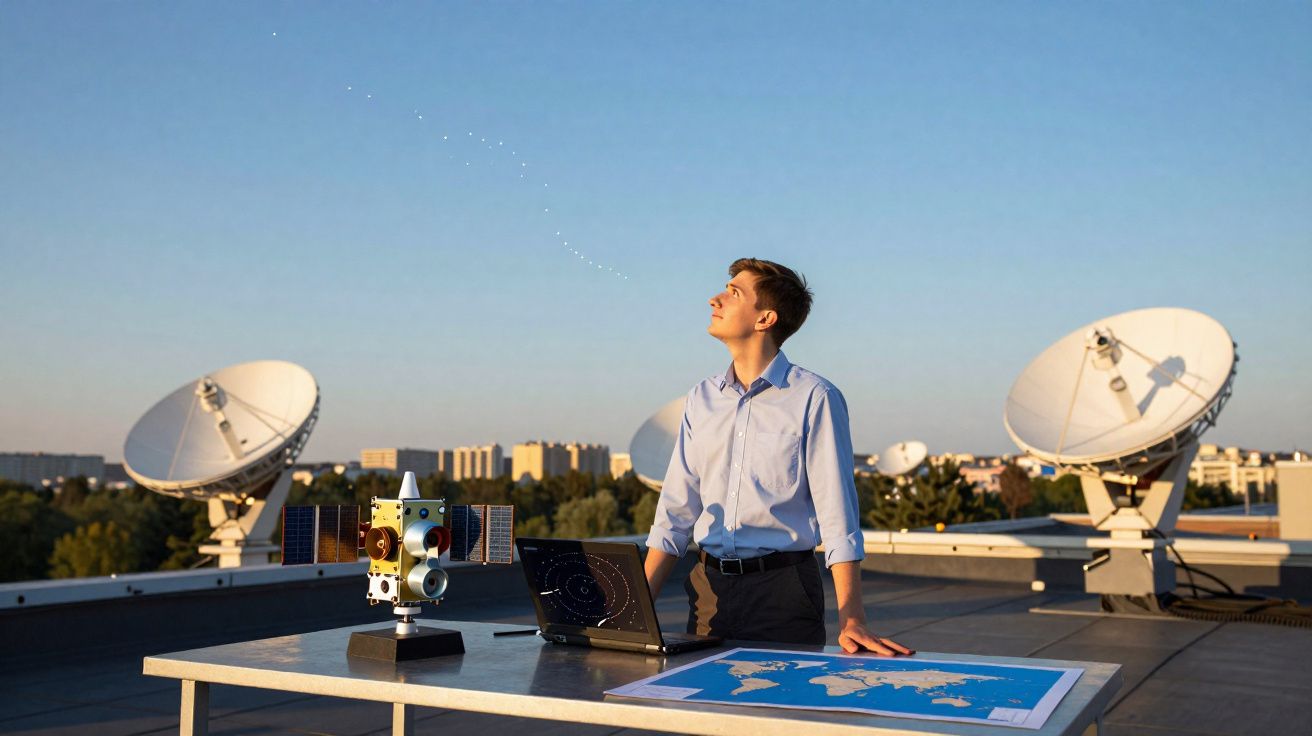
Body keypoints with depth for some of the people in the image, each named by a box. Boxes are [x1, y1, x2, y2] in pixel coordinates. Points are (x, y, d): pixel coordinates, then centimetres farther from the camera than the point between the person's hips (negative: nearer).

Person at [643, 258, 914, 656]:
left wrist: (851, 620, -18)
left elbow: (837, 518, -11)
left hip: (782, 588, -4)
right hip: (709, 586, 5)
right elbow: (675, 513, 9)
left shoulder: (815, 398, -8)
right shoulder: (702, 398, 8)